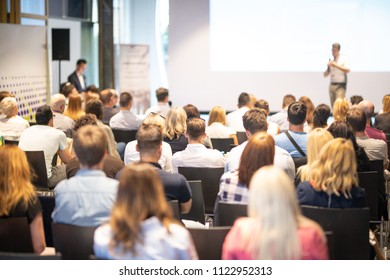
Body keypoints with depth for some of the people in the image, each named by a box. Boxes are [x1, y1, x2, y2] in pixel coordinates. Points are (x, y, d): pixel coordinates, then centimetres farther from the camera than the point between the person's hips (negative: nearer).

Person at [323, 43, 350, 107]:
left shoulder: (343, 59, 0)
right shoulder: (331, 60, 14)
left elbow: (347, 70, -15)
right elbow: (325, 75, 17)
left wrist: (336, 65, -17)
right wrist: (328, 67, -3)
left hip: (340, 85, -5)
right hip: (332, 85, 5)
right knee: (333, 105, 3)